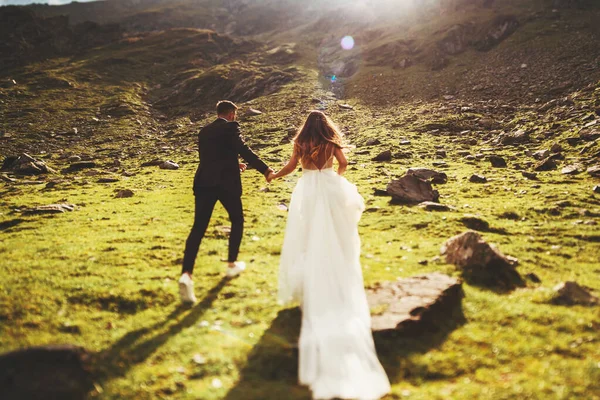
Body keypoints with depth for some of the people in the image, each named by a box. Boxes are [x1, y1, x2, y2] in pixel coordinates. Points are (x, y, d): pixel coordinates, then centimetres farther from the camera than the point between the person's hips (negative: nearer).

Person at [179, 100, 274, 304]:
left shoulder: (204, 131, 19)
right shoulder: (231, 127, -1)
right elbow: (244, 150, -14)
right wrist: (264, 169, -14)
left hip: (204, 182, 5)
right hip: (226, 182, -4)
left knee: (198, 228, -3)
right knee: (237, 220, 19)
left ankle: (186, 274, -19)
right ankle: (232, 264, 27)